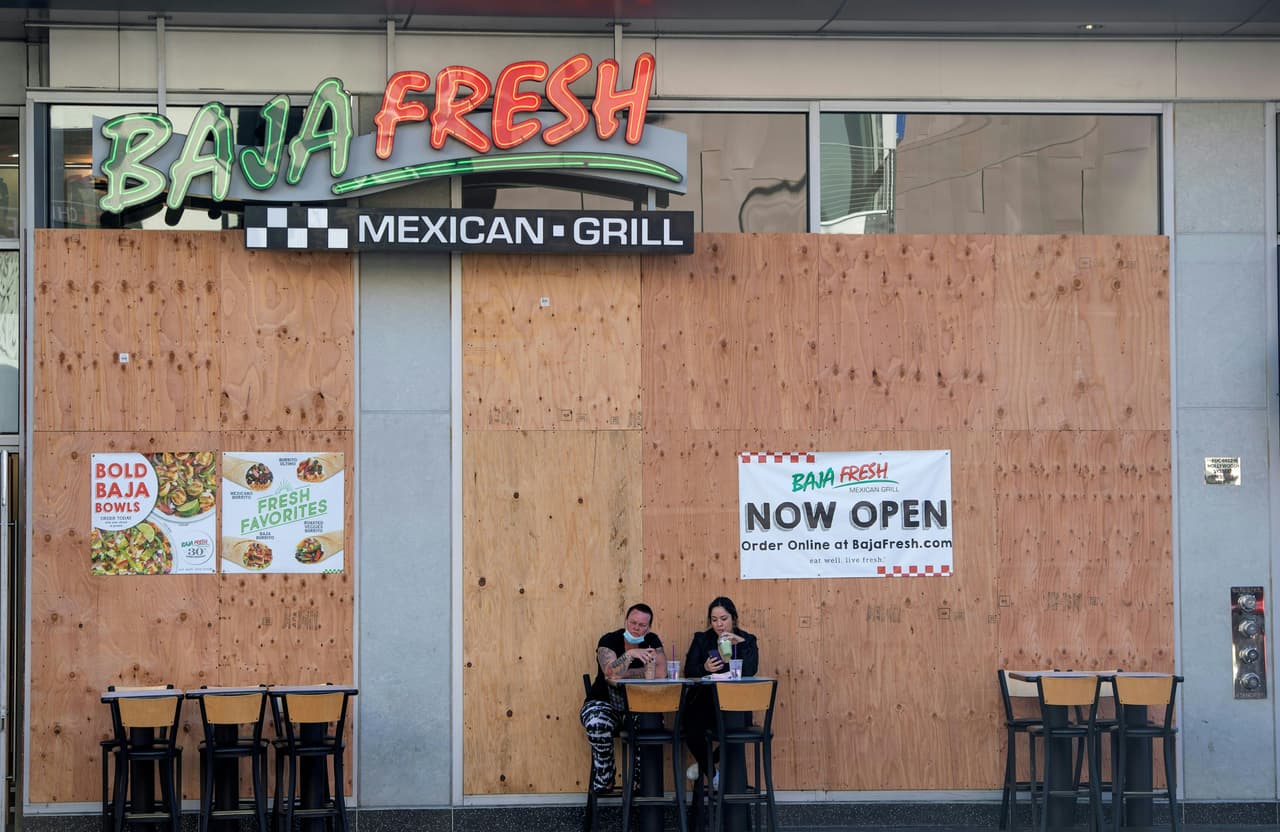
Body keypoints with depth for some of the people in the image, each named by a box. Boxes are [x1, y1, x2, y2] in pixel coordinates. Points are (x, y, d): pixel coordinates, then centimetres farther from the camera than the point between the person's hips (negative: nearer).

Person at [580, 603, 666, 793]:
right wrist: (630, 654, -42)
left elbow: (660, 673, -16)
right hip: (604, 703, -2)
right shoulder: (609, 641, -9)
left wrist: (621, 675, -17)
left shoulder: (651, 641, 0)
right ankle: (605, 774, -11)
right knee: (597, 723, -36)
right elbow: (611, 673, -26)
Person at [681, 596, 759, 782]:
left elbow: (750, 671, -10)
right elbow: (689, 671, -1)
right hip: (705, 700, 1)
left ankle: (703, 764, -2)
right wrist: (704, 668, -21)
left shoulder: (747, 640, 8)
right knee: (692, 728, -29)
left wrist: (742, 644, -17)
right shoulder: (701, 639, 12)